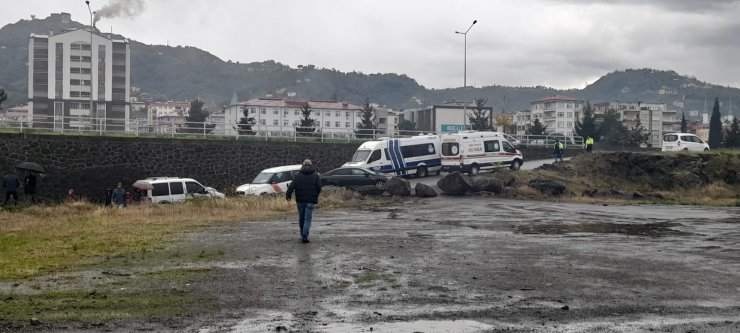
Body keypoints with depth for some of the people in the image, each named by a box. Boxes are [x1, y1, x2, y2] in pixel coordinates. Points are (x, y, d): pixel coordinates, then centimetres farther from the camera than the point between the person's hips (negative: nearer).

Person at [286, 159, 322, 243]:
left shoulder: (297, 175, 4)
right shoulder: (315, 175, 1)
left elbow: (291, 186, -7)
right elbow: (319, 187, -1)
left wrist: (288, 195, -6)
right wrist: (316, 196, 14)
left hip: (300, 200, 2)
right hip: (310, 201, -2)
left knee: (301, 218, 15)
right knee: (308, 219, -2)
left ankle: (303, 235, 26)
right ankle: (304, 237, -12)